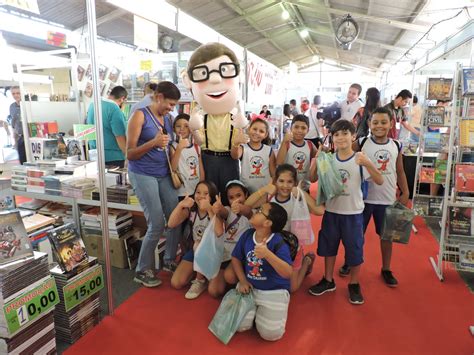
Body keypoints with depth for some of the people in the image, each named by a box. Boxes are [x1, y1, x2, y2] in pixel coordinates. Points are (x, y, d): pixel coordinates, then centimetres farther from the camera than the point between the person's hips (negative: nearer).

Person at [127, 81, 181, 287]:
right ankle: (143, 270, 11)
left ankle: (170, 260, 25)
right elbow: (130, 154, -10)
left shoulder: (168, 118, 12)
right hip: (143, 175, -6)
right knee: (157, 225, -8)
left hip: (164, 175, 6)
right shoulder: (140, 116, -7)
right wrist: (153, 142, -24)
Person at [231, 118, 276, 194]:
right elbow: (235, 156, -29)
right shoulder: (243, 148, -6)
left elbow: (273, 172, 4)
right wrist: (236, 144, -49)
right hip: (245, 190, -1)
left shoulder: (269, 150, -1)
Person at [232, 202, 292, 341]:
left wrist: (268, 254, -46)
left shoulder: (278, 243, -22)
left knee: (270, 333, -14)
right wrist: (243, 281, -2)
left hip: (275, 291, -4)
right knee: (238, 325, -10)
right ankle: (256, 309, 20)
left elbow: (287, 273, -32)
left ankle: (263, 310, 17)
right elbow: (236, 258, 9)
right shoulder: (247, 235, -6)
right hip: (250, 287, 4)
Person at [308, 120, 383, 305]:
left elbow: (380, 181, -17)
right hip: (331, 211, 3)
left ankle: (354, 285, 32)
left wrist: (368, 164, -33)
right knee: (328, 246, 16)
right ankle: (328, 280, 36)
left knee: (355, 249, 9)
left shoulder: (360, 160, -11)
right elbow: (313, 179, -1)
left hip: (353, 213, -3)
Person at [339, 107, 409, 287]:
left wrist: (405, 193, 9)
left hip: (387, 199, 3)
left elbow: (400, 172, 9)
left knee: (386, 234, 15)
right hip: (364, 197, -2)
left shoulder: (396, 146, 2)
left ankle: (386, 269, 33)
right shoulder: (361, 143, -8)